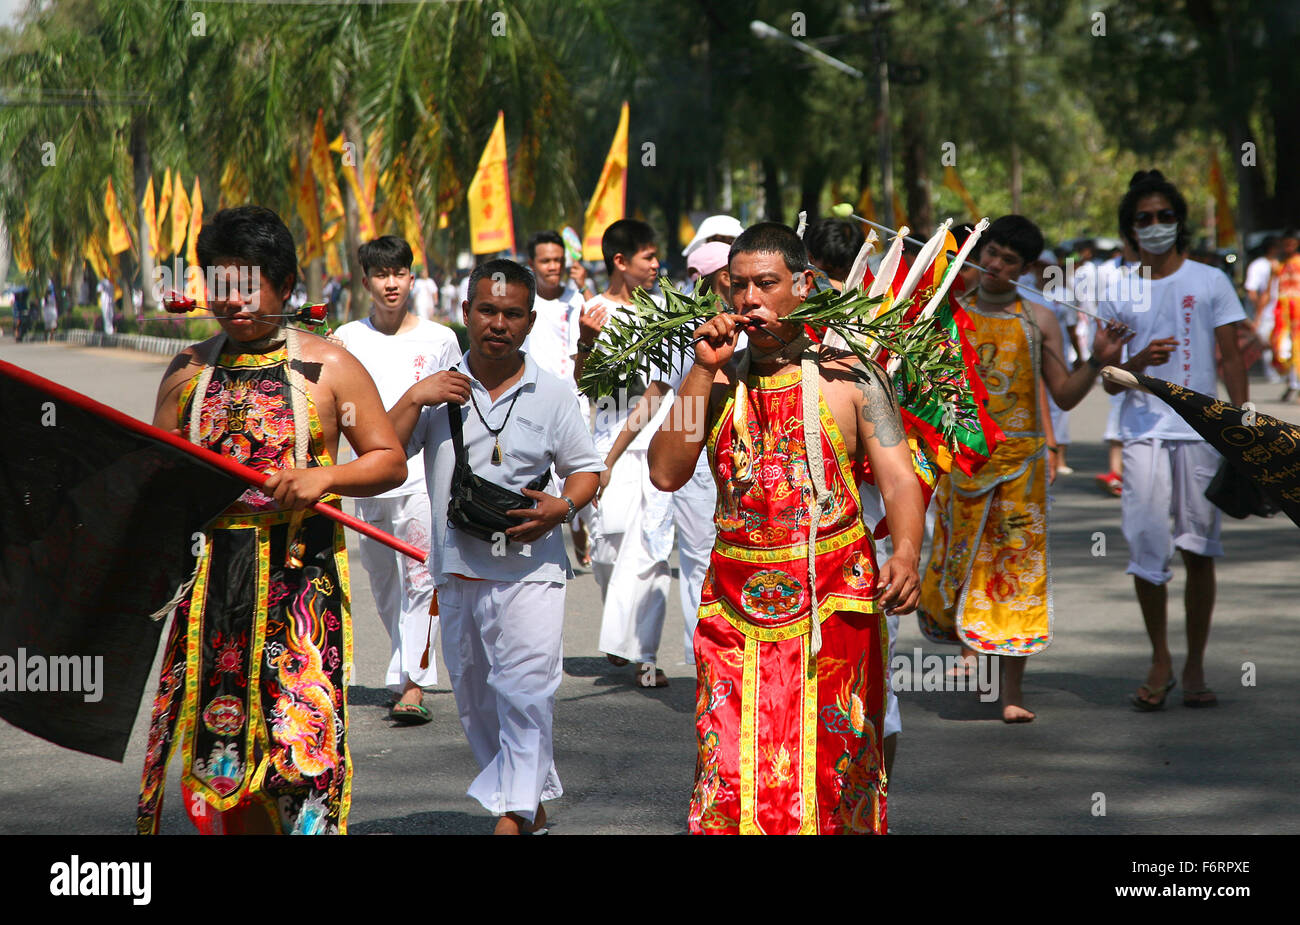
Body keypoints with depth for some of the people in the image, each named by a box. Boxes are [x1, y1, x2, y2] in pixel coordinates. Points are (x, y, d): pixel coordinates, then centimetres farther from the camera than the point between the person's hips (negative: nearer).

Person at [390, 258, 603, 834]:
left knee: (524, 690, -14)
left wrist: (563, 506, -11)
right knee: (473, 696, 12)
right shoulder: (440, 389, 6)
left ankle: (514, 814, -12)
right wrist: (413, 400, -10)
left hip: (529, 568, -3)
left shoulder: (551, 394, 2)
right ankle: (532, 804, 27)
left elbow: (585, 468, 9)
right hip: (456, 569, 3)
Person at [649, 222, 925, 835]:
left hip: (835, 599, -2)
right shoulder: (718, 379, 10)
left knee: (831, 766, 0)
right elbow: (665, 473, 0)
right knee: (731, 773, -4)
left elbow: (899, 478, -6)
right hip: (737, 597, 2)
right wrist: (704, 370, -5)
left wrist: (905, 554, -25)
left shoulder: (849, 376, 1)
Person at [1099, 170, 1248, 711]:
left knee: (1199, 550, 1)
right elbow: (1109, 382, 9)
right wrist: (1139, 361, -12)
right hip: (1143, 433, 1)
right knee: (1146, 548, -6)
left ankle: (1195, 667, 10)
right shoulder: (1119, 295, 9)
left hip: (1201, 431, -1)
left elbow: (1232, 359, 6)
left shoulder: (1210, 282, 7)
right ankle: (1160, 662, 9)